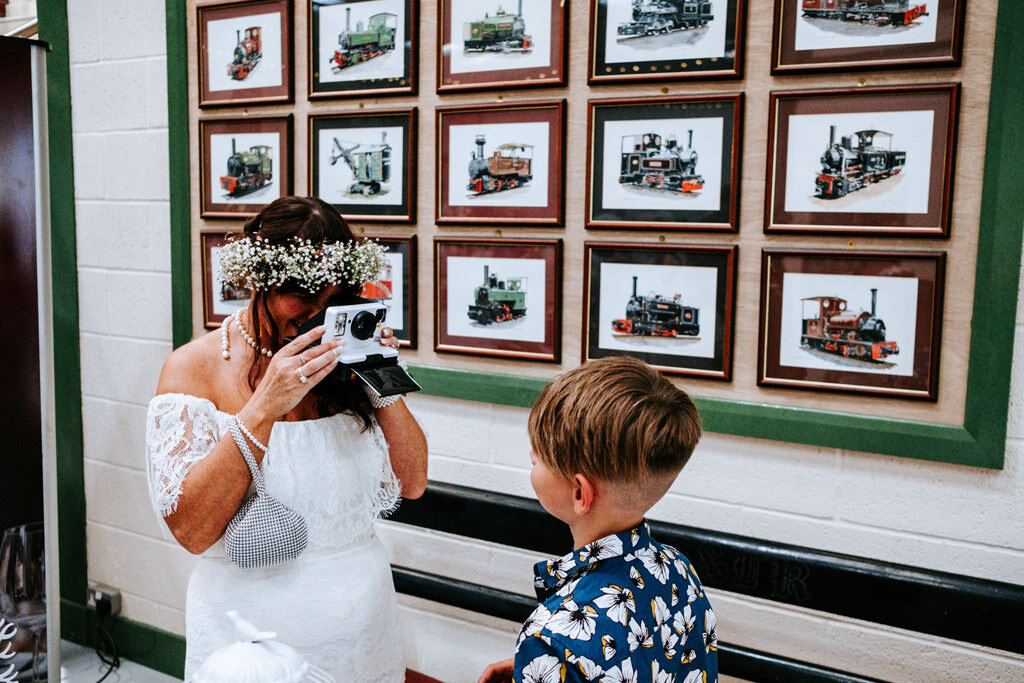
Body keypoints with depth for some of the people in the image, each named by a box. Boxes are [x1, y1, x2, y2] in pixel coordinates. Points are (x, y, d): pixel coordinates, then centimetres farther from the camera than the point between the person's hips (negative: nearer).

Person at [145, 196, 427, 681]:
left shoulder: (339, 358, -2)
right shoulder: (195, 368, -11)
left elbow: (412, 483, -1)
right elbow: (191, 530, -20)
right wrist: (264, 408, -28)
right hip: (251, 632, -3)